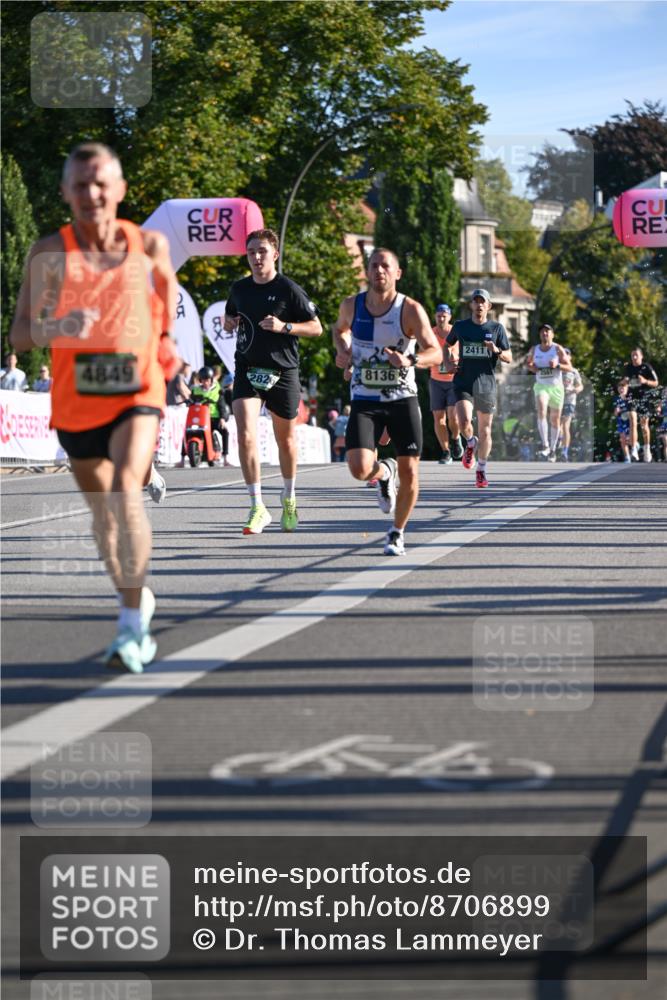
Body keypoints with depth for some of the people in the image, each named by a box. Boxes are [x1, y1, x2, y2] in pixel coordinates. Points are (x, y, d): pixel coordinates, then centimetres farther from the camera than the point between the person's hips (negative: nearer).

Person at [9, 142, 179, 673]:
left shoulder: (149, 244, -3)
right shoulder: (49, 253, -7)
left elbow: (168, 286, 20)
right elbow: (19, 335, -10)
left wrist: (168, 339, 12)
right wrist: (57, 329, -28)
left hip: (138, 393, -2)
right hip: (76, 400, 2)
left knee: (126, 486, -26)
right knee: (102, 511, 14)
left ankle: (132, 621, -22)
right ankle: (138, 602, 39)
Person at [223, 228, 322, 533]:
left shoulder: (288, 289, -6)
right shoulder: (239, 288, 6)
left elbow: (316, 327, -4)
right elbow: (228, 319, 24)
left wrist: (283, 326, -18)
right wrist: (229, 323, 0)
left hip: (282, 372, -2)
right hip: (247, 370, 2)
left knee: (285, 439, 11)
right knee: (245, 435, -16)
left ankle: (288, 497, 36)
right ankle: (257, 508, -12)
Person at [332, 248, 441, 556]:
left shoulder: (411, 310, -10)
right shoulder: (351, 305, -1)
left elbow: (435, 352, -13)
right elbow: (340, 328, 22)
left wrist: (410, 361, -33)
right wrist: (342, 350, 1)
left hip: (402, 399, -1)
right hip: (364, 401, 1)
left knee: (409, 472, -1)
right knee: (359, 468, -18)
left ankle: (397, 533, 23)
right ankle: (385, 473, 21)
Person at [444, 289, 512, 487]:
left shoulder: (497, 328, 3)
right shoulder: (460, 326, 5)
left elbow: (509, 358, 5)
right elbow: (447, 345, 24)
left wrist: (497, 351, -16)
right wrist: (448, 360, 4)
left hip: (486, 385, 0)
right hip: (463, 383, 0)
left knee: (485, 431, 6)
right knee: (464, 423, -23)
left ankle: (481, 470, 24)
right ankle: (470, 443, 12)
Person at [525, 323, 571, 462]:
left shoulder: (558, 349, -4)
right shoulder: (534, 350, 4)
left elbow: (569, 367, -4)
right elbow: (528, 362, 22)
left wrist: (557, 365, -23)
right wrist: (531, 367, -1)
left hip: (556, 387, 0)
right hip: (541, 386, 0)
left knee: (555, 420, 8)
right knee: (541, 411, -28)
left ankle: (553, 450, 25)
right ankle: (545, 446, -31)